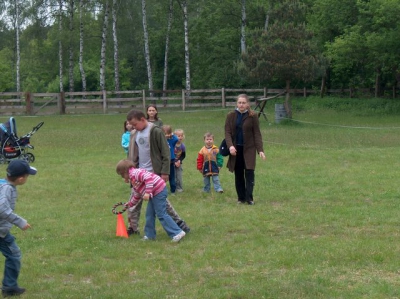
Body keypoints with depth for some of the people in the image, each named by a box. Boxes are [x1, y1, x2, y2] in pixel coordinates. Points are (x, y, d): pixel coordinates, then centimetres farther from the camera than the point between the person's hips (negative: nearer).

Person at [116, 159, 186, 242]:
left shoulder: (134, 173, -12)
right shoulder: (133, 180, 22)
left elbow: (148, 178, -26)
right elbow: (136, 195, 34)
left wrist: (147, 192, -29)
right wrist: (130, 204, 46)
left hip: (158, 191, -11)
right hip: (154, 194, 11)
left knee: (161, 215, -9)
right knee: (149, 214, 16)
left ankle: (177, 233, -11)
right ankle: (150, 235, 25)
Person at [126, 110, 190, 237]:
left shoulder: (156, 132, -11)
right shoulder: (134, 134, 8)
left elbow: (165, 153, -12)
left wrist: (165, 172, -15)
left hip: (154, 173, -6)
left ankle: (179, 223, 10)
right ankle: (132, 227, 14)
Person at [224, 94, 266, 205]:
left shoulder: (252, 116, -4)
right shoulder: (231, 116, 1)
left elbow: (257, 134, -4)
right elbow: (227, 132, -3)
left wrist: (260, 150, -12)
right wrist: (230, 146, -20)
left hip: (249, 149, -2)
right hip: (236, 149, 2)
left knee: (249, 173, -9)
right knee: (238, 174, 7)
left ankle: (249, 197, -7)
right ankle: (241, 197, 15)